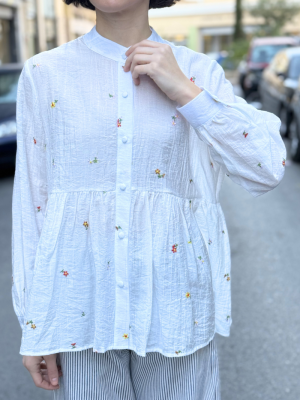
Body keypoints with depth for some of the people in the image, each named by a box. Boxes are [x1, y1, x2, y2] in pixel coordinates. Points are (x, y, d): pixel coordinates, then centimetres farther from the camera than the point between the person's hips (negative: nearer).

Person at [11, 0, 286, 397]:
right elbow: (31, 200, 1)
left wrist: (184, 90, -15)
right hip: (81, 301, 0)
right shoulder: (44, 73, 0)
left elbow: (267, 170, -9)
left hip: (173, 299, 1)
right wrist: (34, 326, 2)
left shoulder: (198, 71, 1)